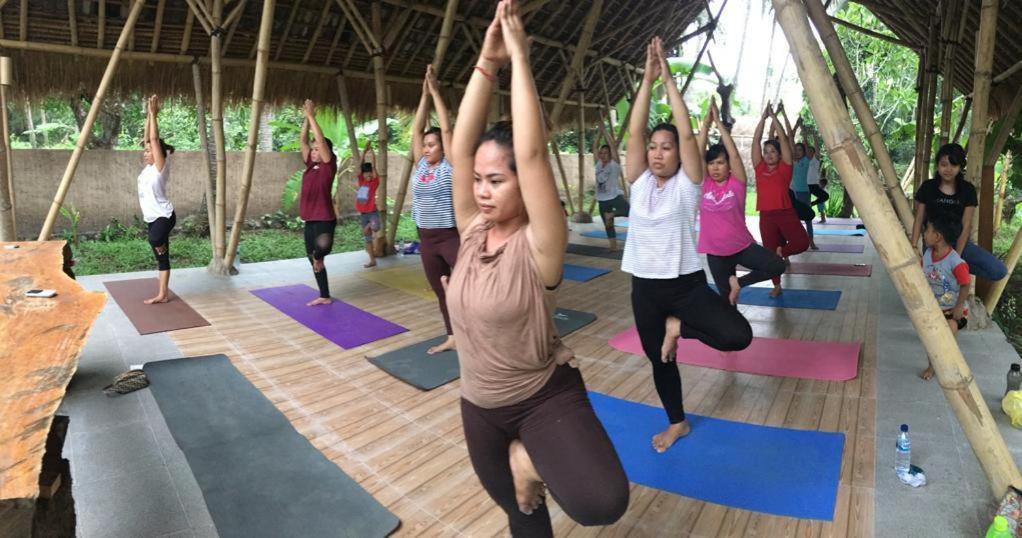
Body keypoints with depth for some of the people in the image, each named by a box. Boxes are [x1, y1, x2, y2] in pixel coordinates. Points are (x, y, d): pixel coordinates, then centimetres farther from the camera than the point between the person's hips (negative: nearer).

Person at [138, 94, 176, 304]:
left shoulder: (160, 166, -9)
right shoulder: (148, 167, 11)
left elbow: (154, 139, -14)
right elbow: (147, 139, 11)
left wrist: (154, 114, -11)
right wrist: (148, 116, 8)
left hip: (164, 216, -8)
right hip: (152, 217, 8)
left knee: (155, 241, -38)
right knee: (160, 257, 9)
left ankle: (162, 244, -3)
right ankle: (162, 294, 13)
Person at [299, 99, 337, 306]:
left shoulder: (329, 166, -6)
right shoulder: (310, 165, 12)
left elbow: (321, 140, -13)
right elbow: (303, 140, 11)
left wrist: (311, 116, -9)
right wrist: (306, 117, 3)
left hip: (324, 219, -8)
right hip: (310, 220, 8)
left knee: (320, 249, -36)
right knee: (313, 258, 13)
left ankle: (319, 255, 1)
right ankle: (324, 296, 23)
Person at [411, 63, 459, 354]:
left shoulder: (450, 166, -7)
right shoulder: (421, 166, 9)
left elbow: (447, 128, -12)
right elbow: (416, 128, 7)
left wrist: (436, 93, -7)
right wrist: (424, 95, 3)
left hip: (452, 237, -7)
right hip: (426, 239, 7)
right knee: (441, 291, 12)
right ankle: (452, 337, 23)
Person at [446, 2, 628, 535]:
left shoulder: (536, 248, -20)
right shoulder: (472, 232, -5)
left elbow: (532, 153, -30)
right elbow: (459, 148, -13)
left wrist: (519, 58, -22)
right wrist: (487, 62, -18)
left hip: (546, 398, -5)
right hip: (480, 406, 5)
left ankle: (528, 457, 1)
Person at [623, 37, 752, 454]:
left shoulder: (687, 183, -4)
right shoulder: (638, 182, 3)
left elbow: (687, 133, -13)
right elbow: (634, 131, -6)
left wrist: (668, 78, -11)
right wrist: (647, 79, -9)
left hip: (687, 283, -2)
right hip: (645, 286, 3)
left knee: (738, 335, -22)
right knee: (659, 358, 15)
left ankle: (679, 327, 7)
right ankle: (677, 423, 39)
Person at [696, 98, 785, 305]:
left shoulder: (737, 182, -5)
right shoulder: (704, 184, -2)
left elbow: (734, 154, -16)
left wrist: (719, 122, -16)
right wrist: (706, 122, -14)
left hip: (742, 246, -1)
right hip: (715, 251, 1)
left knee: (777, 266, -21)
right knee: (726, 297, 9)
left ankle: (739, 282, 0)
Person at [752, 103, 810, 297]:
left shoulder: (784, 168, 3)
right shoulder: (759, 168, 8)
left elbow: (783, 139, -1)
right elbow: (756, 140, 5)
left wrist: (774, 117, 2)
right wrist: (763, 117, 3)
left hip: (786, 212, -2)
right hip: (766, 215, 2)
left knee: (802, 242, -19)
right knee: (770, 252, 7)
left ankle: (782, 251, 12)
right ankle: (777, 285, 22)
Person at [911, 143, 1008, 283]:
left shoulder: (967, 190, -5)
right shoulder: (927, 187, -6)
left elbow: (966, 225, -6)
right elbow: (919, 219, 0)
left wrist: (957, 256, -10)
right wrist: (914, 246, -7)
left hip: (958, 242, 1)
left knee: (999, 271, -13)